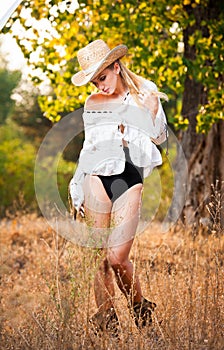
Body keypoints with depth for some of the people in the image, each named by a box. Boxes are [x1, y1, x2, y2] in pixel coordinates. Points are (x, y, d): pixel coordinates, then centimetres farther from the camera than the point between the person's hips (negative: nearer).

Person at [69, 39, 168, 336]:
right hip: (98, 178, 3)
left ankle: (140, 307, 14)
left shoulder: (147, 98, 6)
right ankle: (104, 316, 12)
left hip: (131, 180, -3)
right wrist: (78, 190, 17)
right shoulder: (93, 103, 13)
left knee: (117, 257, -10)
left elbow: (160, 137, 13)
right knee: (99, 256, 0)